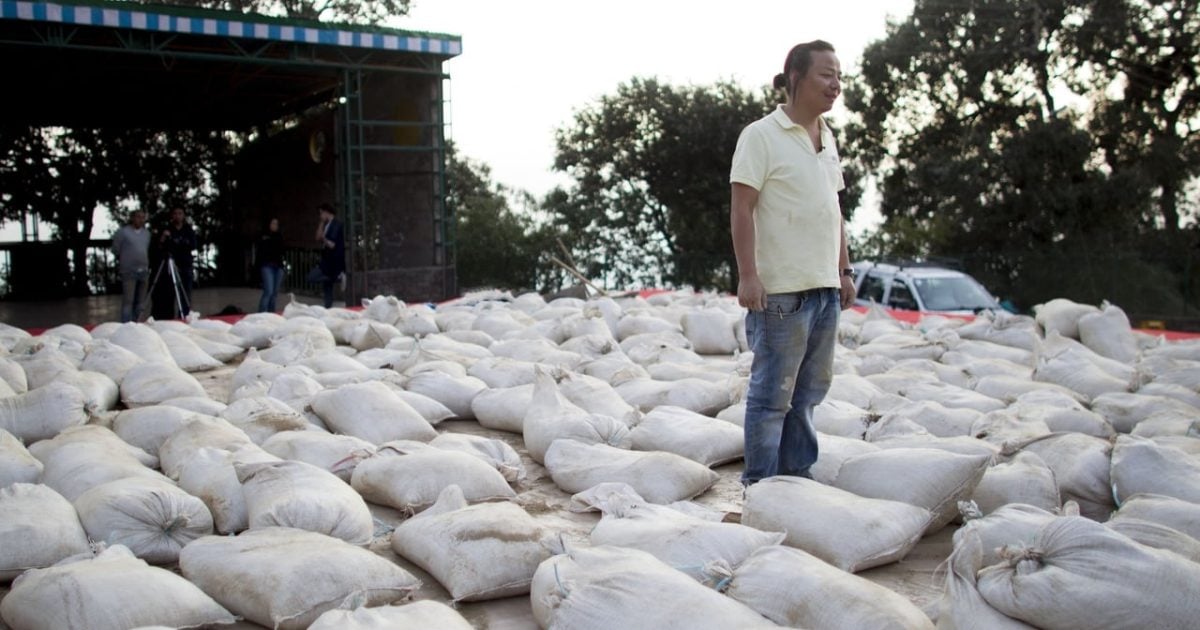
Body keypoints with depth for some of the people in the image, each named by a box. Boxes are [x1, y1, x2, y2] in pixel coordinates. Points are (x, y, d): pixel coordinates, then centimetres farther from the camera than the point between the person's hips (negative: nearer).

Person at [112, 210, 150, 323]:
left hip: (144, 271, 6)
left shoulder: (146, 233, 13)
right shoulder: (123, 232, -5)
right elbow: (116, 250, 1)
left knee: (141, 302, 8)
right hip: (129, 271, -6)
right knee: (128, 301, -8)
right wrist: (122, 262, 8)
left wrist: (147, 265, 12)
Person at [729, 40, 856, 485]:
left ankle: (797, 473, 25)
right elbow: (741, 208, -13)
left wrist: (844, 270, 17)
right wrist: (747, 276, -20)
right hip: (781, 290, -8)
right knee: (773, 392, -2)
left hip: (825, 287, 8)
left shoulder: (827, 138, 17)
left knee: (810, 390, 14)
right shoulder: (761, 136, -7)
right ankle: (759, 483, 9)